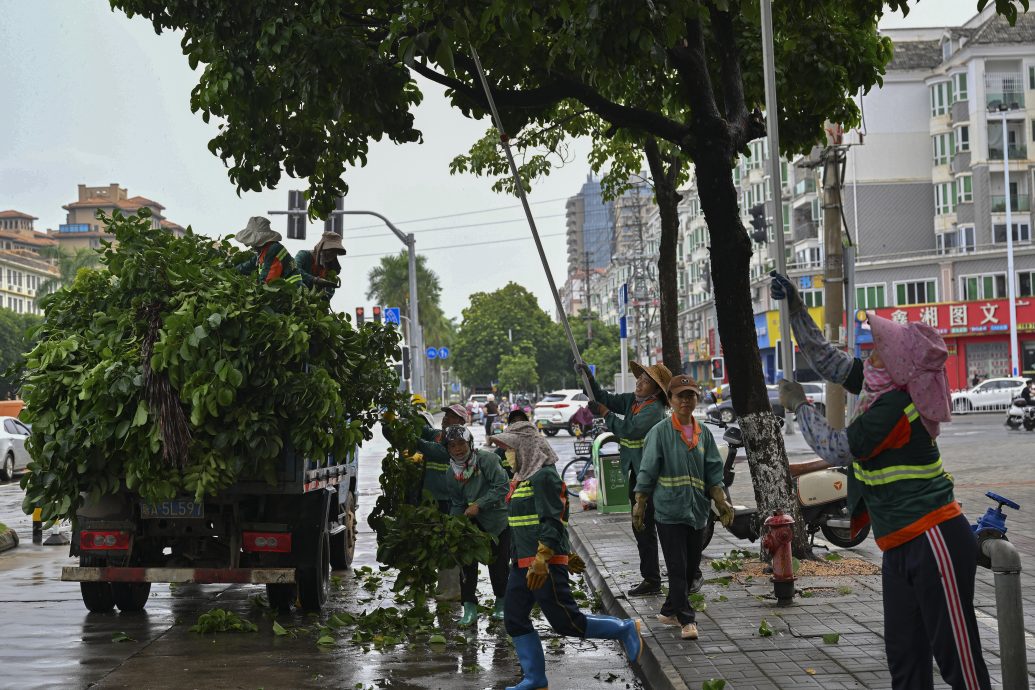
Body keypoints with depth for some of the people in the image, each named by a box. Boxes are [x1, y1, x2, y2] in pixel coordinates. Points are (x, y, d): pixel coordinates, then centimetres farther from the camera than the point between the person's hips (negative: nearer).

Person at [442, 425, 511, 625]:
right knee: (467, 562, -6)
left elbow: (501, 487, -23)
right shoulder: (452, 472, 1)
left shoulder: (486, 459, -18)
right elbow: (457, 503, 8)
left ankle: (501, 603, 27)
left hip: (499, 520, -4)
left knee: (498, 564, 4)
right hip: (473, 523, 4)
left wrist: (478, 504, -26)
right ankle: (469, 608, 0)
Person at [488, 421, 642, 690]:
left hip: (545, 564, -10)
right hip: (522, 564, 10)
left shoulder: (544, 476, -14)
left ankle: (624, 630, 10)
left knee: (565, 621, -6)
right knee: (514, 619, 8)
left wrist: (542, 560, -26)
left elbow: (552, 521, -21)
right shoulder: (523, 477, 15)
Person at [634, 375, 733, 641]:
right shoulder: (660, 432, -4)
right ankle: (687, 620, -2)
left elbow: (714, 474, 11)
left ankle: (669, 611, 27)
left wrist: (722, 502, 0)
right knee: (677, 567, -7)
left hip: (697, 511, 5)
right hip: (669, 510, -5)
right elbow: (647, 473, -3)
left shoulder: (704, 434, 10)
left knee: (691, 567, 11)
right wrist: (639, 506, -5)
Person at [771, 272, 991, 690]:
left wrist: (799, 405, -1)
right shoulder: (883, 388, 7)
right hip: (902, 545, 10)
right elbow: (824, 358, 18)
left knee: (957, 656, -5)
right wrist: (795, 309, 15)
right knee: (904, 655, 13)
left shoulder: (894, 405, -19)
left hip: (932, 542, -10)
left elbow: (834, 450, -13)